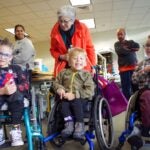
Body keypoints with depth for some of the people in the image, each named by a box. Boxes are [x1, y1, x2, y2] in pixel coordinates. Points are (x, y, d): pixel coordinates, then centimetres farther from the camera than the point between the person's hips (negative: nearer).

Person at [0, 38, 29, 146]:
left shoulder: (16, 68, 15)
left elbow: (25, 84, 4)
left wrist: (16, 88, -17)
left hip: (14, 95, 1)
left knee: (18, 99, -33)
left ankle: (16, 130, -21)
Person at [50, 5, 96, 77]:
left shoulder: (82, 28, -9)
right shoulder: (55, 31, -5)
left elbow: (90, 48, -1)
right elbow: (53, 50, 8)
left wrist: (93, 66, -1)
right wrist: (61, 57, -12)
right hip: (63, 68, 1)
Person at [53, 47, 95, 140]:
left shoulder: (86, 75, 2)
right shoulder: (64, 72, 13)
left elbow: (90, 91, -9)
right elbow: (56, 83, 18)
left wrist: (75, 95, -21)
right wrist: (59, 89, -8)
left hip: (80, 98, -2)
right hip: (66, 97, 3)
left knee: (76, 103, -34)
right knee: (64, 103, -29)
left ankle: (80, 125, -20)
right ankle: (69, 123, -18)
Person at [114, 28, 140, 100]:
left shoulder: (130, 42, 19)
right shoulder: (116, 44, 12)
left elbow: (137, 46, -2)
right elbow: (120, 52, -9)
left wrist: (127, 46, -4)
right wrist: (131, 49, 1)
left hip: (134, 67, 2)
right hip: (124, 68, -2)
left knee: (136, 87, -3)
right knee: (126, 89, -5)